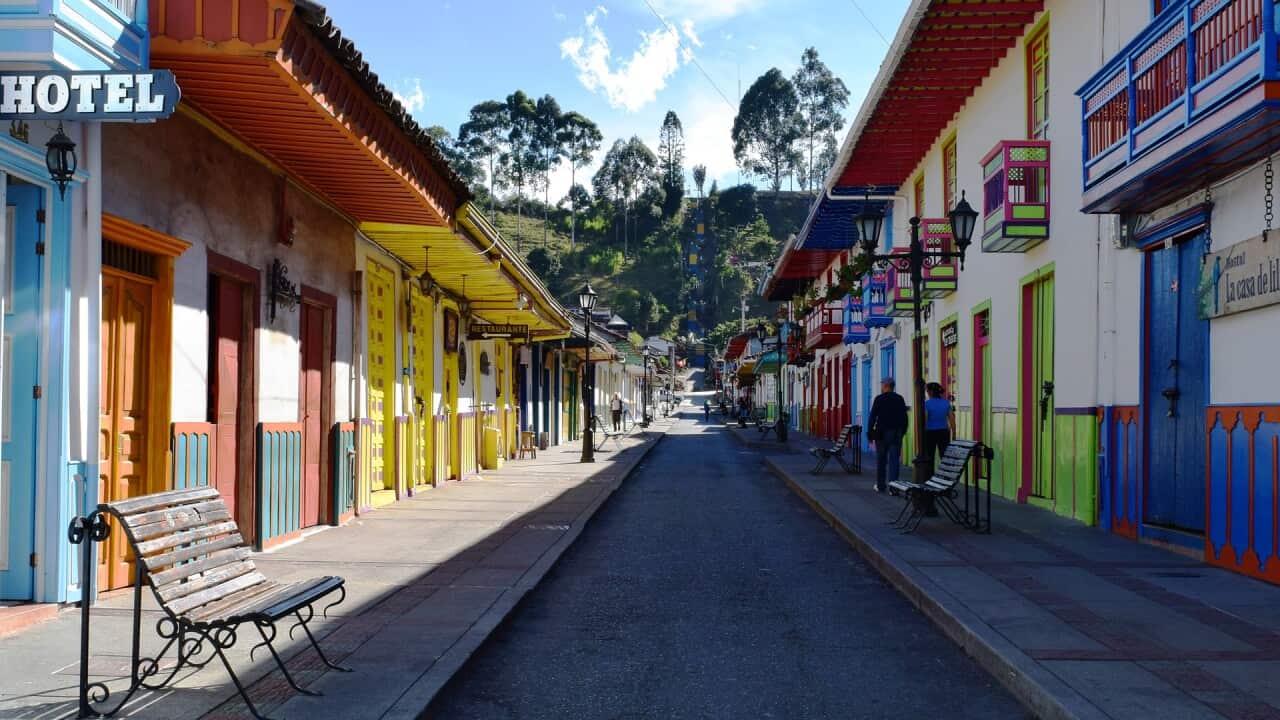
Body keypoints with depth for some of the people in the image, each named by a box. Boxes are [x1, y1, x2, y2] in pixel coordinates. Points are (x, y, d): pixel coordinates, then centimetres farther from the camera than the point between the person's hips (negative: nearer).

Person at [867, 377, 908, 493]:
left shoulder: (879, 399, -6)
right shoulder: (900, 399, 4)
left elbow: (872, 417, -9)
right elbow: (904, 417, 8)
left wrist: (870, 433, -4)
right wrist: (902, 431, 16)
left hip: (882, 433, -2)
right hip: (897, 434, 2)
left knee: (881, 460, 10)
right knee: (894, 460, 1)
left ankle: (881, 486, 17)